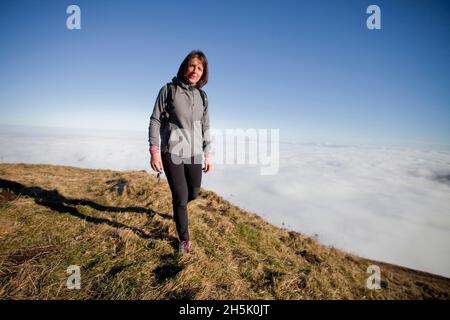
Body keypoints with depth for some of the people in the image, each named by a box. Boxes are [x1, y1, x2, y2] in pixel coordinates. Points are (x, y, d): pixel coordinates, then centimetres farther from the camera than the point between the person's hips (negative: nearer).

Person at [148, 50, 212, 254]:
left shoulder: (202, 96, 9)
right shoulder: (168, 90, -3)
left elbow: (205, 128, 12)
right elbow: (155, 121, -4)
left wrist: (208, 154, 9)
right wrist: (154, 151, -12)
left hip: (195, 154, 4)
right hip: (172, 153, -4)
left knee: (193, 194, 14)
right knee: (180, 197, -2)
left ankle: (178, 209, 51)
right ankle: (184, 239, 20)